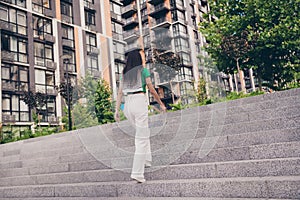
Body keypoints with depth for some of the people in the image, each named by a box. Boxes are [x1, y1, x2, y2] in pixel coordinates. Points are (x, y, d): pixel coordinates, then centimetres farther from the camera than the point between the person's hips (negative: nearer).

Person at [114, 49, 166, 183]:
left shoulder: (124, 74, 18)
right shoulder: (143, 70, 6)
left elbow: (120, 93, 11)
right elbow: (152, 90, 2)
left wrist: (117, 110, 8)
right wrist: (161, 104, 12)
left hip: (127, 104, 6)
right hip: (139, 102, -5)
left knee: (143, 132, 25)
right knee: (142, 138, -5)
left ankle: (146, 160, 21)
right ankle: (137, 173, -9)